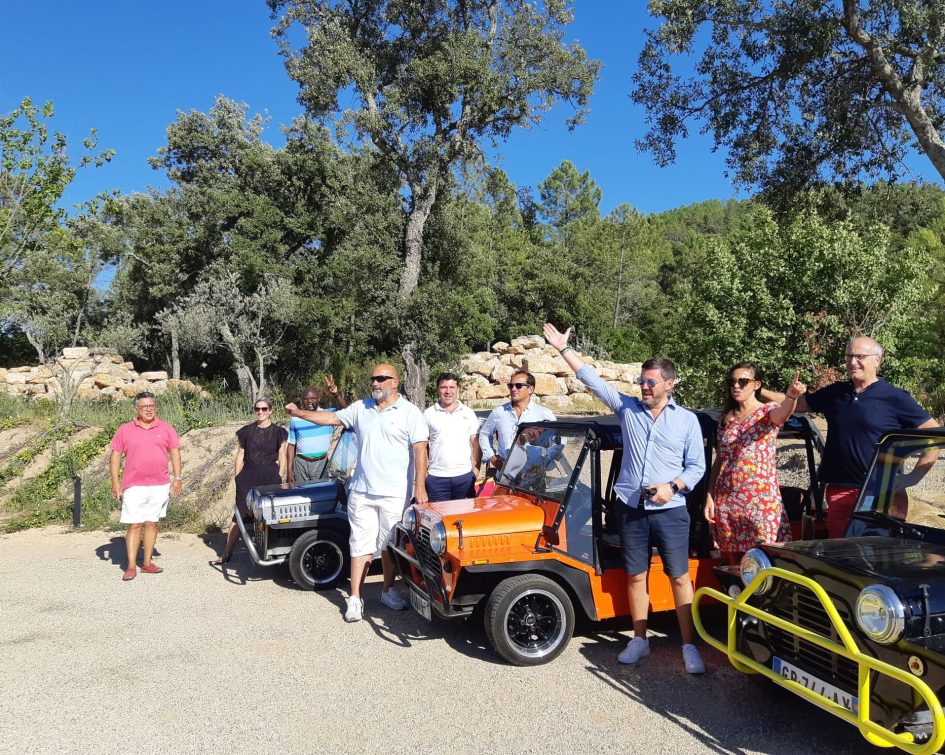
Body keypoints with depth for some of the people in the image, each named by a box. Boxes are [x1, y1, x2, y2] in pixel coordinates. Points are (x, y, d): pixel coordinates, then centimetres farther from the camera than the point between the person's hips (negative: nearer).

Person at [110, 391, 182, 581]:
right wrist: (115, 483, -1)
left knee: (151, 523, 8)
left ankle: (147, 563, 16)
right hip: (134, 486, -1)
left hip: (160, 486, 2)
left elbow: (175, 453, 9)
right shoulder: (125, 430, 4)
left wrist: (177, 478, 2)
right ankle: (131, 566, 1)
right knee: (134, 525, -3)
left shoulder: (166, 429, 7)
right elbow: (115, 456, 5)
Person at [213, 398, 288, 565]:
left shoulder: (278, 432, 3)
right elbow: (240, 455, 11)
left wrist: (280, 478, -3)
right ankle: (227, 553, 4)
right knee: (239, 514, 0)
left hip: (270, 476, -1)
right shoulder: (246, 431, 8)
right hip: (248, 476, 1)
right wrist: (237, 477, 6)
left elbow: (282, 457, 4)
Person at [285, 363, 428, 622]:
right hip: (362, 492, 3)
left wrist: (420, 486, -19)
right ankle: (355, 599, 9)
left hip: (395, 494, -3)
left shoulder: (410, 412, -6)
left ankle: (388, 591, 28)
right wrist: (299, 412, 8)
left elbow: (420, 450, -12)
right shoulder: (360, 408, 9)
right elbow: (332, 418, 15)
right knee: (360, 546, 4)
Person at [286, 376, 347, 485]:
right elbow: (292, 445, 8)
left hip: (321, 463, -2)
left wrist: (336, 394, -39)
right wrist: (290, 470, 4)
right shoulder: (295, 419, 4)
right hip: (301, 463, 2)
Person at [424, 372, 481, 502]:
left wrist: (476, 468, 0)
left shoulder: (469, 413, 8)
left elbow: (476, 443, 9)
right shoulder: (428, 414, 4)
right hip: (436, 477, -1)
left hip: (464, 476, 1)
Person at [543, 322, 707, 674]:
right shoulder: (627, 407, 6)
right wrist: (563, 348, -1)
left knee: (680, 577, 0)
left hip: (670, 511, -2)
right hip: (631, 509, 2)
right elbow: (591, 379, 3)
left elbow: (697, 466, 3)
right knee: (635, 576, 10)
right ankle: (639, 640, 23)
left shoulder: (687, 420, 2)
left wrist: (673, 486, -15)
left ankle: (689, 646, 10)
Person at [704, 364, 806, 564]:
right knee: (735, 565, 7)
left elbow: (783, 412, -25)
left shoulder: (768, 412, 0)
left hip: (762, 499, -4)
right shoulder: (725, 419, 13)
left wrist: (791, 397, -48)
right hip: (727, 500, 4)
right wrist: (709, 497, 5)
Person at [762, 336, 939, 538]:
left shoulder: (895, 398, -4)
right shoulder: (836, 393, 11)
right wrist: (759, 391, 9)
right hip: (838, 493, 5)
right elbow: (796, 403, 20)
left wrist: (913, 478, -8)